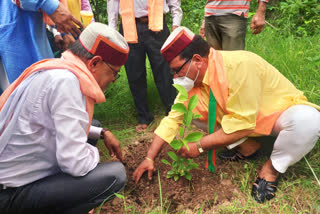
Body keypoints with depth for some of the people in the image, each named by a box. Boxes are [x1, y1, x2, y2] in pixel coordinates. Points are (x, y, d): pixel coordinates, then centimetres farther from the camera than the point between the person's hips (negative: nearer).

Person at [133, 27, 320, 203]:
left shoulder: (239, 65, -34)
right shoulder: (193, 79, -12)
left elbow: (242, 124, -33)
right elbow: (172, 119, -6)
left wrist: (199, 147, -25)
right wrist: (150, 158, -7)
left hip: (281, 110, -6)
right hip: (242, 116, 6)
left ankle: (272, 168, -10)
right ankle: (248, 146, 4)